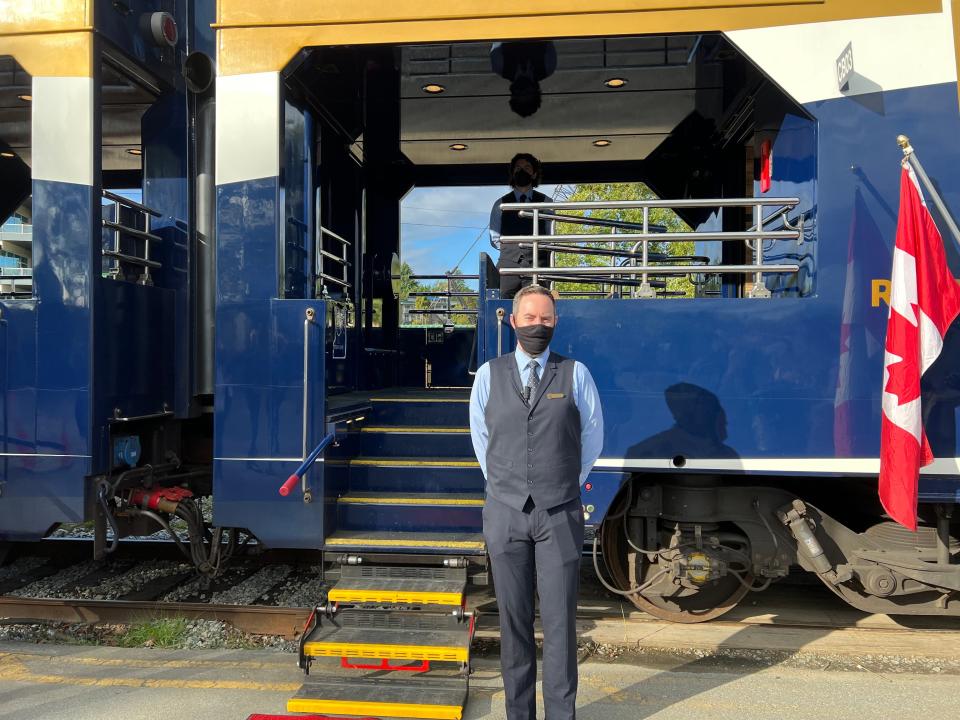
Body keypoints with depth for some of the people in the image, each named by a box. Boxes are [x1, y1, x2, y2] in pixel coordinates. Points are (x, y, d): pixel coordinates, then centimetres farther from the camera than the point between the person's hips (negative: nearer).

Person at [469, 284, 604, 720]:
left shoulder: (575, 374, -1)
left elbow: (592, 436, 9)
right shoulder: (489, 374, 3)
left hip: (559, 515, -1)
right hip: (505, 513, 2)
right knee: (513, 620, 11)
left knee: (559, 620, 5)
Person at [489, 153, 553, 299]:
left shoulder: (545, 202, 15)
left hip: (537, 265, 0)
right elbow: (494, 239, 14)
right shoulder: (501, 204, 16)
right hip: (509, 264, 1)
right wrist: (513, 247, 2)